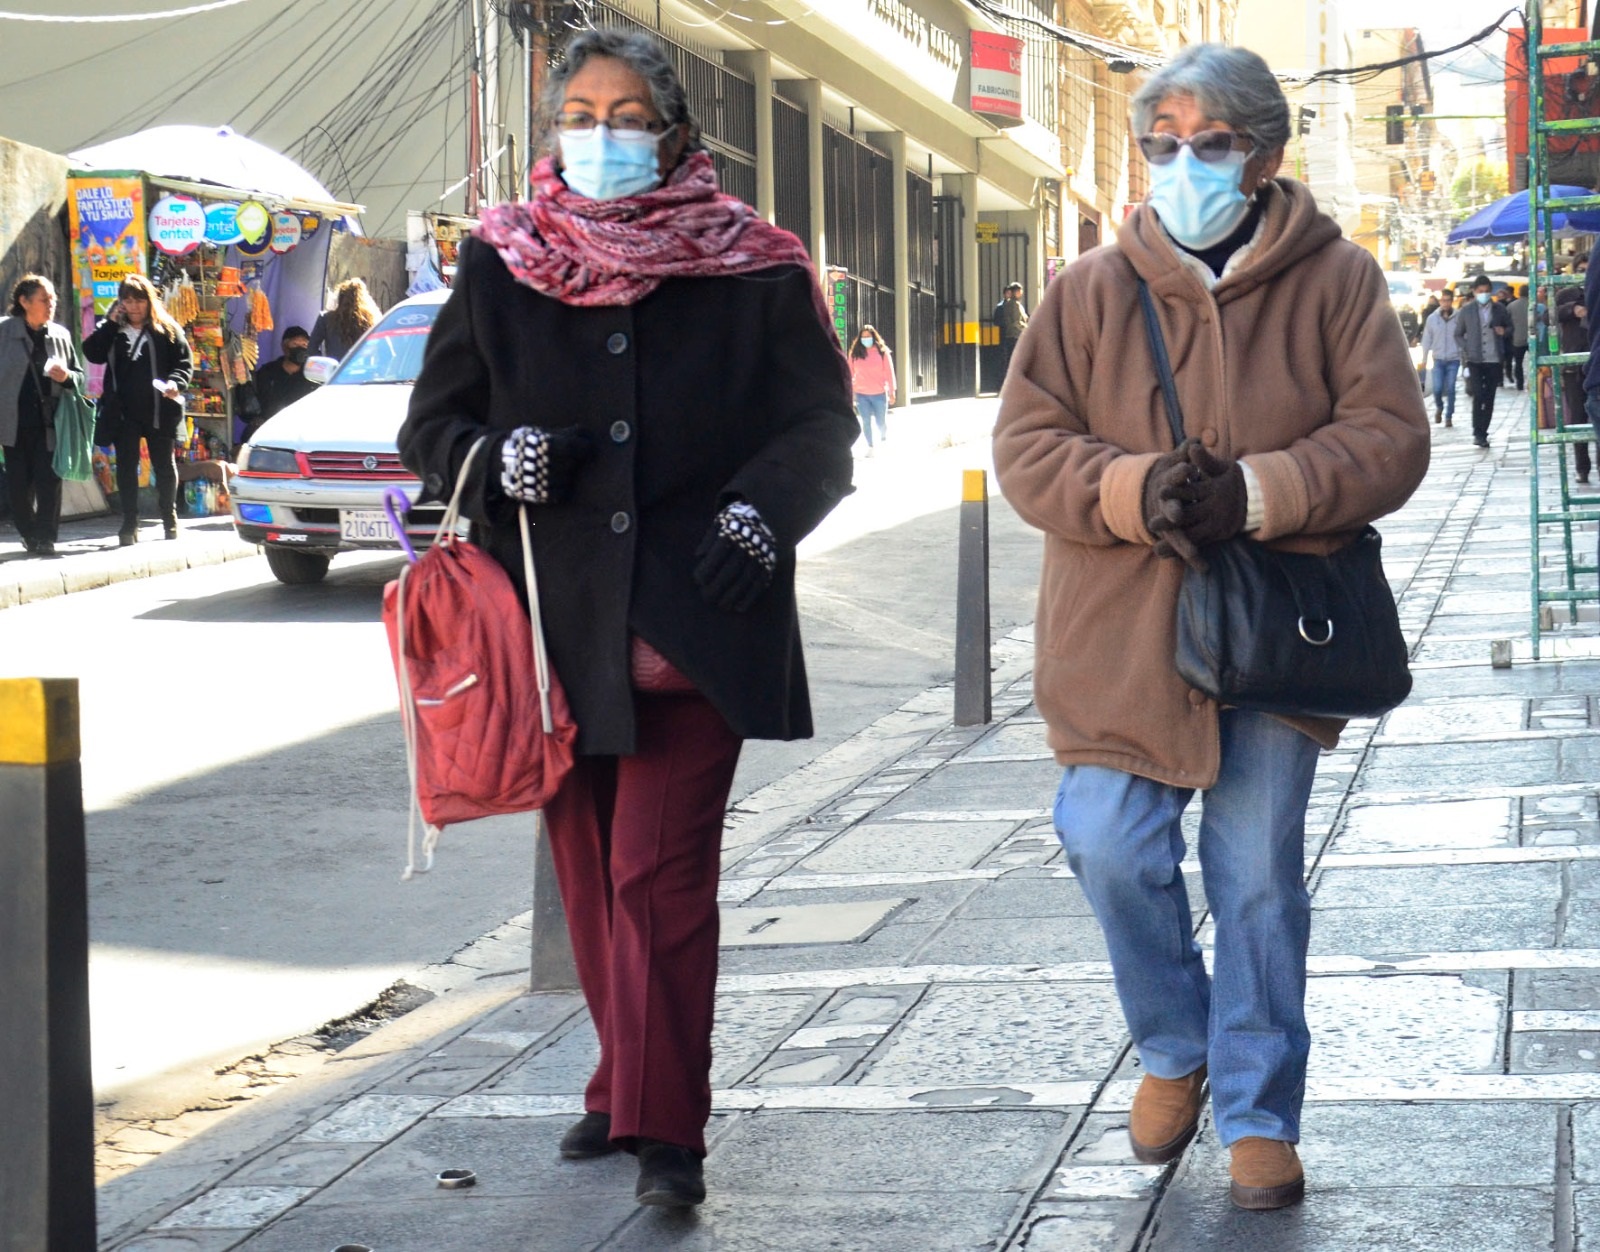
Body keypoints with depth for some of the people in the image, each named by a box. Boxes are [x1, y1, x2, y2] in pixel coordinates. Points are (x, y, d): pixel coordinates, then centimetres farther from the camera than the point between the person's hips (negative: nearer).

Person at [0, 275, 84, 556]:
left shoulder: (61, 335, 7)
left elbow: (79, 375, 15)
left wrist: (66, 377, -8)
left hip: (49, 421, 1)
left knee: (48, 480, -6)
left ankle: (45, 538, -1)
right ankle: (29, 535, 19)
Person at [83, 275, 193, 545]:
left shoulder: (166, 329, 0)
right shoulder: (114, 329, 7)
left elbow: (185, 362, -2)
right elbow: (93, 353, -5)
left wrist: (176, 383, -21)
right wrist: (110, 324, -9)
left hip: (159, 409, -2)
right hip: (125, 411, 2)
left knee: (164, 465, 10)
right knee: (126, 466, 1)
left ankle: (170, 519, 23)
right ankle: (129, 524, 5)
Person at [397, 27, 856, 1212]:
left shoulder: (752, 267, 1)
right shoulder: (501, 266, 7)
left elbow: (822, 424, 4)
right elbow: (431, 426, 10)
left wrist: (761, 509, -14)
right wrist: (500, 461, -11)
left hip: (696, 623, -3)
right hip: (560, 621, 3)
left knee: (661, 874, -9)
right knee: (589, 871, 12)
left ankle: (667, 1127, -3)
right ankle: (625, 1084, 29)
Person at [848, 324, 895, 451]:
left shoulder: (882, 352, -2)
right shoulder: (855, 353, 1)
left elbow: (889, 372, 0)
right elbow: (850, 373, 4)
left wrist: (891, 392, -1)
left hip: (879, 394, -1)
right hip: (861, 394, 1)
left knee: (881, 422, 4)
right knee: (866, 422, 1)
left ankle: (884, 439, 33)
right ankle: (870, 447, 14)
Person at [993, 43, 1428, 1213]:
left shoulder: (1335, 280, -1)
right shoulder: (1091, 292, 2)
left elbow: (1390, 435, -6)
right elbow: (1026, 444, 0)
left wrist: (1255, 493, -20)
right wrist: (1133, 491, -19)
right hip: (1123, 634, 1)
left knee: (1261, 879, 5)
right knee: (1113, 852, -3)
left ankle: (1259, 1115, 18)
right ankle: (1175, 1051, 24)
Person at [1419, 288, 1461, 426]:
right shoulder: (1432, 318, 1)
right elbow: (1427, 338, 7)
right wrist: (1424, 358, 6)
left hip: (1453, 359, -1)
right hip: (1438, 359, 1)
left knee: (1450, 389, -1)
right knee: (1437, 388, -4)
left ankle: (1449, 416, 11)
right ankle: (1439, 407, 26)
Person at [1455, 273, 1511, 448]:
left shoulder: (1498, 310, 5)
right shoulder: (1466, 311, 3)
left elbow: (1510, 326, 18)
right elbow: (1458, 334, 9)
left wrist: (1504, 331, -5)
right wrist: (1466, 350, -6)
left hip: (1494, 360, 2)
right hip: (1475, 360, -2)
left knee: (1489, 399, 4)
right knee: (1478, 396, -11)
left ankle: (1482, 433, 13)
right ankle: (1478, 433, -5)